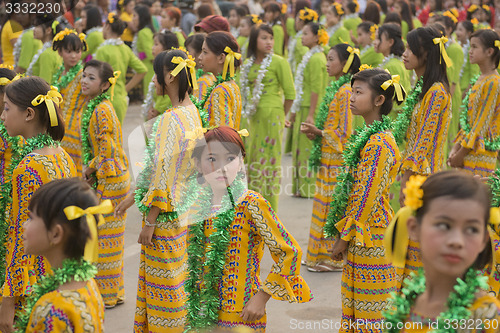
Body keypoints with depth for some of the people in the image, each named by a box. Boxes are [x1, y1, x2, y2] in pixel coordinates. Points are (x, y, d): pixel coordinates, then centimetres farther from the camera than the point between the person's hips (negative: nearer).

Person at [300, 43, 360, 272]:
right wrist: (314, 131, 5)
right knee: (326, 204, 12)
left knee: (333, 206, -4)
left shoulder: (345, 92, -15)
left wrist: (318, 132, -12)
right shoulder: (335, 88, 14)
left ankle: (333, 257, 4)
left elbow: (345, 132, -17)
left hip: (337, 160, -9)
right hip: (327, 158, 9)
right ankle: (321, 253, 19)